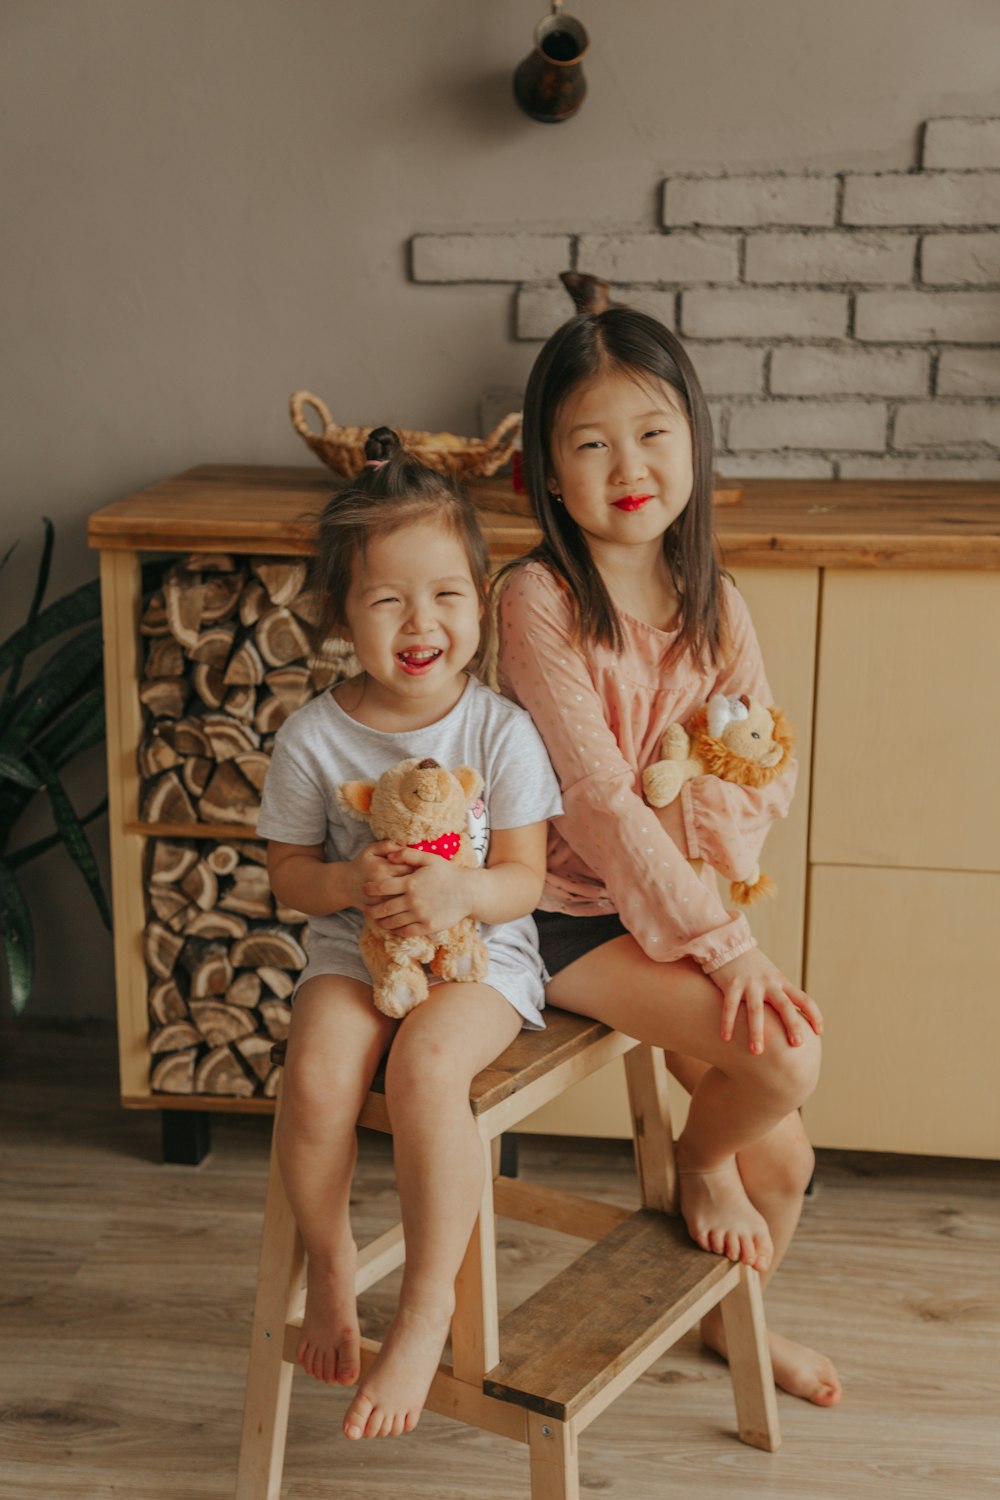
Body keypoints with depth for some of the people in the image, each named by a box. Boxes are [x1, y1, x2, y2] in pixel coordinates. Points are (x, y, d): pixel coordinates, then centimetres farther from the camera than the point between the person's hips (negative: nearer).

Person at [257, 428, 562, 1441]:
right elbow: (289, 873, 5)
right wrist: (351, 882, -17)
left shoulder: (500, 731, -7)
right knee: (315, 1072, -28)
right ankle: (329, 1266, 0)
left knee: (425, 1063, -33)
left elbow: (522, 881, -5)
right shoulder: (313, 738, -3)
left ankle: (428, 1306, -16)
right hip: (352, 950, 2)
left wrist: (456, 890, -26)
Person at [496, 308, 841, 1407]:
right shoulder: (538, 600, -17)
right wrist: (720, 940, -24)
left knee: (783, 1160, 9)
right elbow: (597, 796, -21)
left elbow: (766, 775, 2)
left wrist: (700, 820, -21)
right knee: (784, 1055, -23)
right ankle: (699, 1161, 11)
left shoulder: (713, 603, 2)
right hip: (570, 917, -6)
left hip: (675, 900, 6)